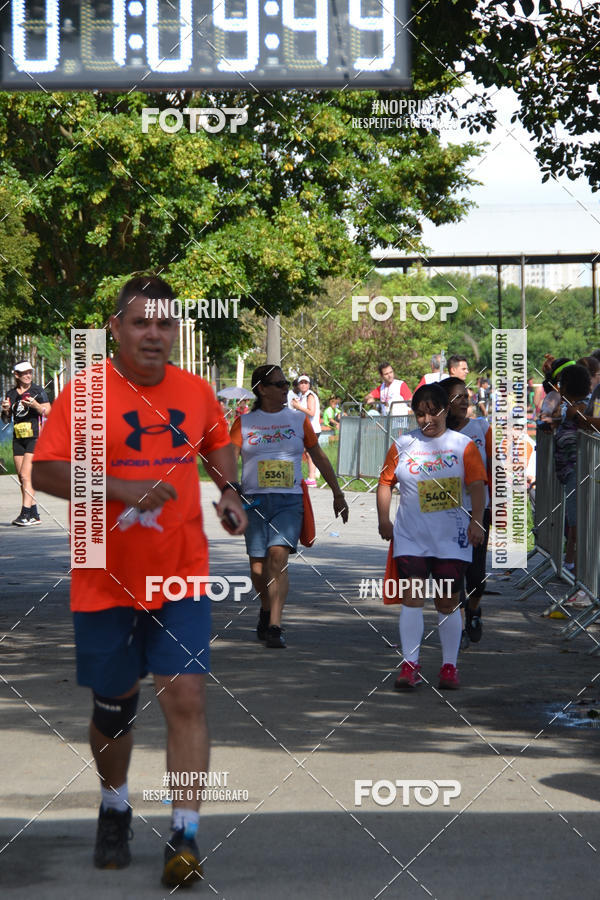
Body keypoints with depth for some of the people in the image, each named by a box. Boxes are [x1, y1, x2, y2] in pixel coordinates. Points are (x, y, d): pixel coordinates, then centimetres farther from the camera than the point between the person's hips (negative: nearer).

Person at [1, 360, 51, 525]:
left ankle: (25, 513, -18)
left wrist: (35, 405, -23)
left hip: (35, 437, -6)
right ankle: (34, 515, 10)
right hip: (18, 438, 6)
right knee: (22, 479, 4)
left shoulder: (38, 391, -2)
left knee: (25, 475, -16)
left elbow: (48, 412, -6)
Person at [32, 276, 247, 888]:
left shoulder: (196, 391, 5)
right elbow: (44, 471, -15)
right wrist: (122, 488, -25)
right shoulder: (84, 394, -8)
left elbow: (217, 442, 25)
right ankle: (114, 808, 37)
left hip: (182, 582, 2)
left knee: (186, 697, -10)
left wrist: (228, 489, 6)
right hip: (106, 583, -2)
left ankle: (185, 837, -7)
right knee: (113, 705, 11)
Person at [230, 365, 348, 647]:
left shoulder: (298, 419, 11)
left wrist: (338, 494, 20)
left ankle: (274, 625, -23)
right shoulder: (245, 423, 7)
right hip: (255, 501, 1)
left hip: (289, 501, 0)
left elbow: (319, 457, 18)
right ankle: (266, 609, 31)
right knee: (258, 568, -1)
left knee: (278, 554, -21)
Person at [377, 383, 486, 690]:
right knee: (411, 597, -7)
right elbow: (385, 482, 10)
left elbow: (477, 485, -2)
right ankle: (409, 665, -6)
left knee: (448, 602, 4)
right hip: (411, 536, 1)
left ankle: (449, 666, 13)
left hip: (451, 537, -1)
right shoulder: (402, 445, 5)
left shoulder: (463, 445, 2)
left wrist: (476, 521, -12)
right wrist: (384, 520, 4)